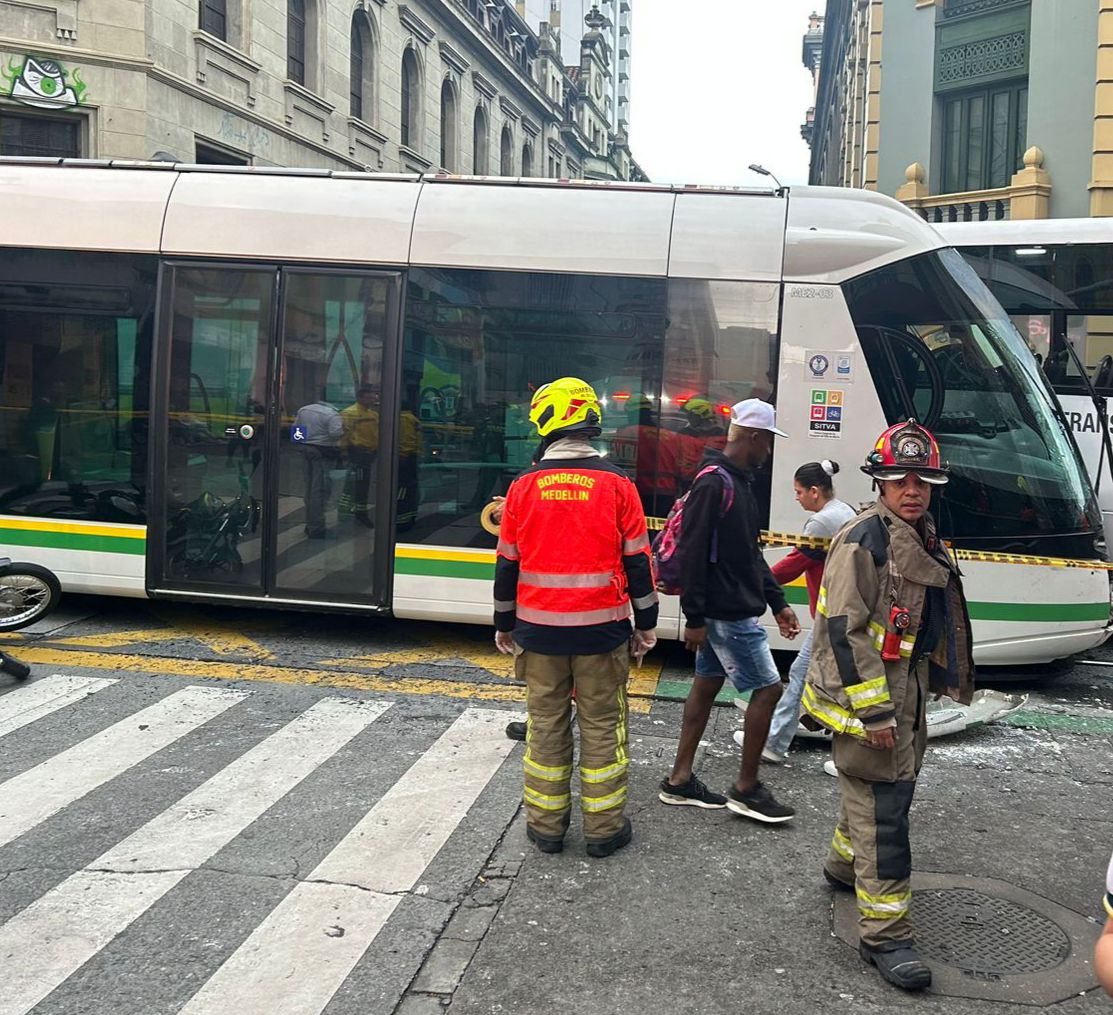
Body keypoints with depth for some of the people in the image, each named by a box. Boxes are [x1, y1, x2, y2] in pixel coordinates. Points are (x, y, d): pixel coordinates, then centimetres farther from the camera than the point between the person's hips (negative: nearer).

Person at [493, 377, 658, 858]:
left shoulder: (524, 486, -2)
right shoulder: (617, 484, -5)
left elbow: (507, 564, 4)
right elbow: (637, 562, -2)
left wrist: (504, 624, 15)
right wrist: (646, 624, 8)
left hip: (538, 629, 1)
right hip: (601, 630, -1)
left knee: (546, 723, 11)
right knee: (602, 726, 8)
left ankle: (546, 824, 19)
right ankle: (604, 827, 15)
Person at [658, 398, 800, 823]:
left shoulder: (738, 482, 14)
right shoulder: (713, 483, -17)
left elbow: (751, 552, 20)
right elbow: (691, 553, -21)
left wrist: (777, 602, 18)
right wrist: (694, 618, -20)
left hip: (729, 610, 10)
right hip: (728, 613, -10)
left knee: (707, 684, 13)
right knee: (767, 687, -3)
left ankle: (680, 779, 22)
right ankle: (747, 789, 9)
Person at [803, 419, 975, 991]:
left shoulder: (926, 542, 13)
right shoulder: (863, 541, -17)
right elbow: (844, 631, -22)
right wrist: (873, 709, -23)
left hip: (906, 689, 10)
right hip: (864, 692, -10)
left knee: (893, 787, 22)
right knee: (882, 807, -8)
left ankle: (844, 863, 46)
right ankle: (885, 934, 0)